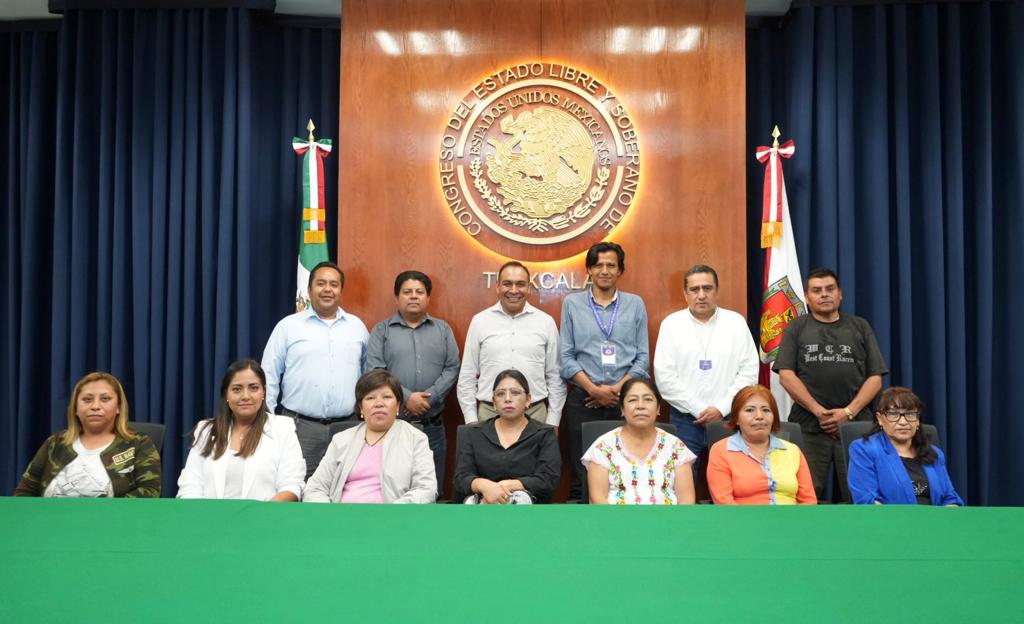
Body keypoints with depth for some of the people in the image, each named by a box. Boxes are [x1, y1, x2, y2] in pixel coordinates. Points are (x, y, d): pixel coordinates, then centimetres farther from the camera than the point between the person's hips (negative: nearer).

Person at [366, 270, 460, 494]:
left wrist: (429, 398, -11)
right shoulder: (381, 330, 5)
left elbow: (452, 368, 3)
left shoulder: (443, 330, 11)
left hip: (432, 425, 2)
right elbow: (375, 372, -5)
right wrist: (406, 397, -15)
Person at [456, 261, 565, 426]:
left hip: (535, 413, 0)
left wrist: (552, 423, 3)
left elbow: (555, 376, 6)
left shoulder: (546, 322, 3)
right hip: (489, 414, 0)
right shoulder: (480, 321, 3)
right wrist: (471, 421, 1)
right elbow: (467, 377, 6)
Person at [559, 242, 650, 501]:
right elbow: (566, 357, 2)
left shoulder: (635, 304, 10)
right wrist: (595, 389, -9)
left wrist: (617, 389, -8)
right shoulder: (572, 303, 8)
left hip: (626, 399, 1)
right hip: (583, 400, -1)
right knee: (582, 474, 1)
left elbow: (643, 357, 5)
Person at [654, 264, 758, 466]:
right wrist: (699, 409, -8)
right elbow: (664, 376, -3)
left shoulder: (736, 322, 5)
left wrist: (721, 408, -9)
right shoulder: (671, 324, 3)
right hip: (684, 419, 0)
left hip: (727, 417, 1)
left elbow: (749, 371, 1)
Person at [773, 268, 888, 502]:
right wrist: (819, 411, -8)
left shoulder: (860, 327, 15)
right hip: (808, 427, -1)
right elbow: (786, 375, 1)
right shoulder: (797, 328, 11)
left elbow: (875, 378, 8)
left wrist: (848, 412, -6)